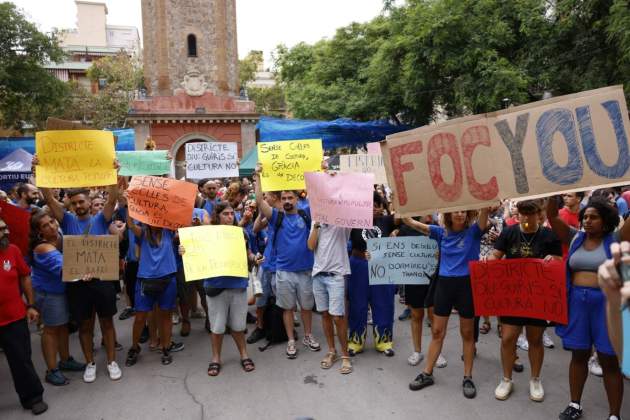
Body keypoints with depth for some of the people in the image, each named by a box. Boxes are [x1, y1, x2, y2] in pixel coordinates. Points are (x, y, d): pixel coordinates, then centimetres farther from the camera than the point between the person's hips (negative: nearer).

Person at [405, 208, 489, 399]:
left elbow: (484, 212, -21)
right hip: (444, 283, 2)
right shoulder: (442, 232, 4)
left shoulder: (473, 231, -2)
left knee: (467, 333, 10)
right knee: (437, 331, 9)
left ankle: (468, 377, 22)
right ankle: (427, 374, 21)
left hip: (467, 284, -2)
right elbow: (413, 224, -3)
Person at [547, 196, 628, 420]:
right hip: (577, 301, 3)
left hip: (606, 302, -3)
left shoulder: (615, 240, -3)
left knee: (608, 360, 7)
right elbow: (552, 216, 0)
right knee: (578, 355, 14)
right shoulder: (575, 238, 6)